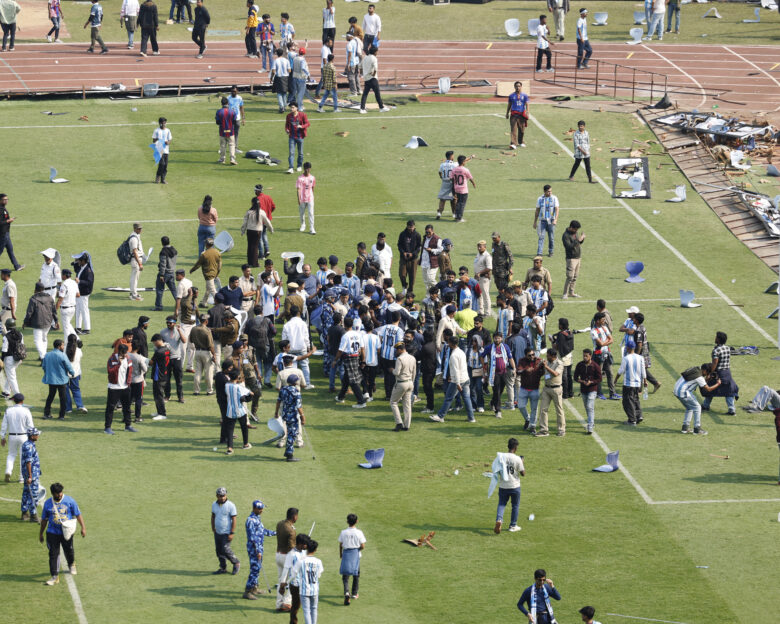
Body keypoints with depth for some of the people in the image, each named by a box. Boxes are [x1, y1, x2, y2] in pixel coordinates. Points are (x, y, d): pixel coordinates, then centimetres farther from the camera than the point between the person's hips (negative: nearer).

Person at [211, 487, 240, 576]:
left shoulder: (230, 505, -14)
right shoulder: (214, 504, 5)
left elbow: (234, 519, -13)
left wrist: (232, 533, -17)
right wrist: (213, 528, 17)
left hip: (226, 533, -6)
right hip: (217, 532, 6)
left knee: (225, 550, -11)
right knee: (219, 551, 9)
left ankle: (236, 563, 10)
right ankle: (223, 568, 19)